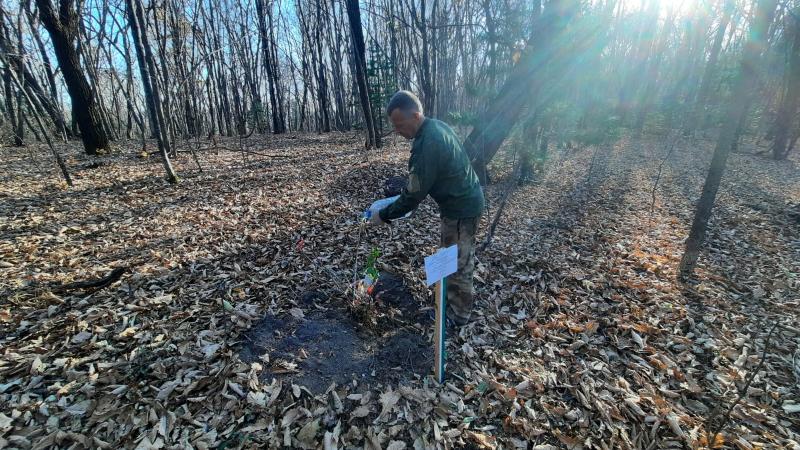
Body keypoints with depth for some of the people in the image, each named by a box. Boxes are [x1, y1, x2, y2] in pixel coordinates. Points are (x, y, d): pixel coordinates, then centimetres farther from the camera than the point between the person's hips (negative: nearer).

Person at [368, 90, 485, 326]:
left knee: (457, 263, 5)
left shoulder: (427, 145, -29)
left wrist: (384, 215, -13)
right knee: (462, 257, 22)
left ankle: (459, 314, 24)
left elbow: (415, 194, -24)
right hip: (469, 199, 10)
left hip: (461, 208, -10)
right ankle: (459, 300, 41)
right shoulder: (437, 125, 2)